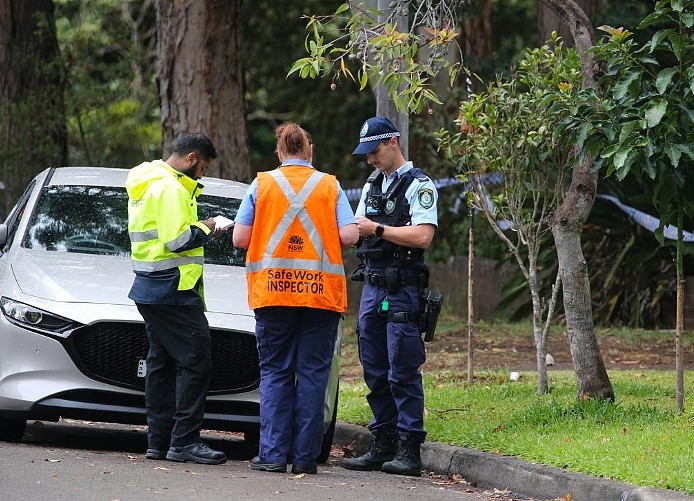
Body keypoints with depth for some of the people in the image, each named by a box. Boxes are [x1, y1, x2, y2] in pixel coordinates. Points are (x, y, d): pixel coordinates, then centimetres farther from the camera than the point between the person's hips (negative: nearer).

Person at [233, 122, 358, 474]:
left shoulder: (261, 184, 3)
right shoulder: (330, 186, 3)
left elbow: (239, 239, 0)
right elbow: (349, 236, -4)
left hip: (272, 294, 0)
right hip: (321, 294, 0)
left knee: (275, 374, 6)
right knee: (312, 375, 3)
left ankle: (273, 453, -2)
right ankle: (305, 456, 0)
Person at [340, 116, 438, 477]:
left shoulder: (418, 185, -6)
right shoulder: (372, 185, 19)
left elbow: (422, 236, -18)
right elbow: (356, 232, 21)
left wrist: (377, 230, -15)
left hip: (402, 290, -8)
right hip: (371, 287, 8)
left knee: (403, 372, -9)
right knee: (375, 372, 9)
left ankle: (409, 450, -8)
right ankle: (382, 447, 14)